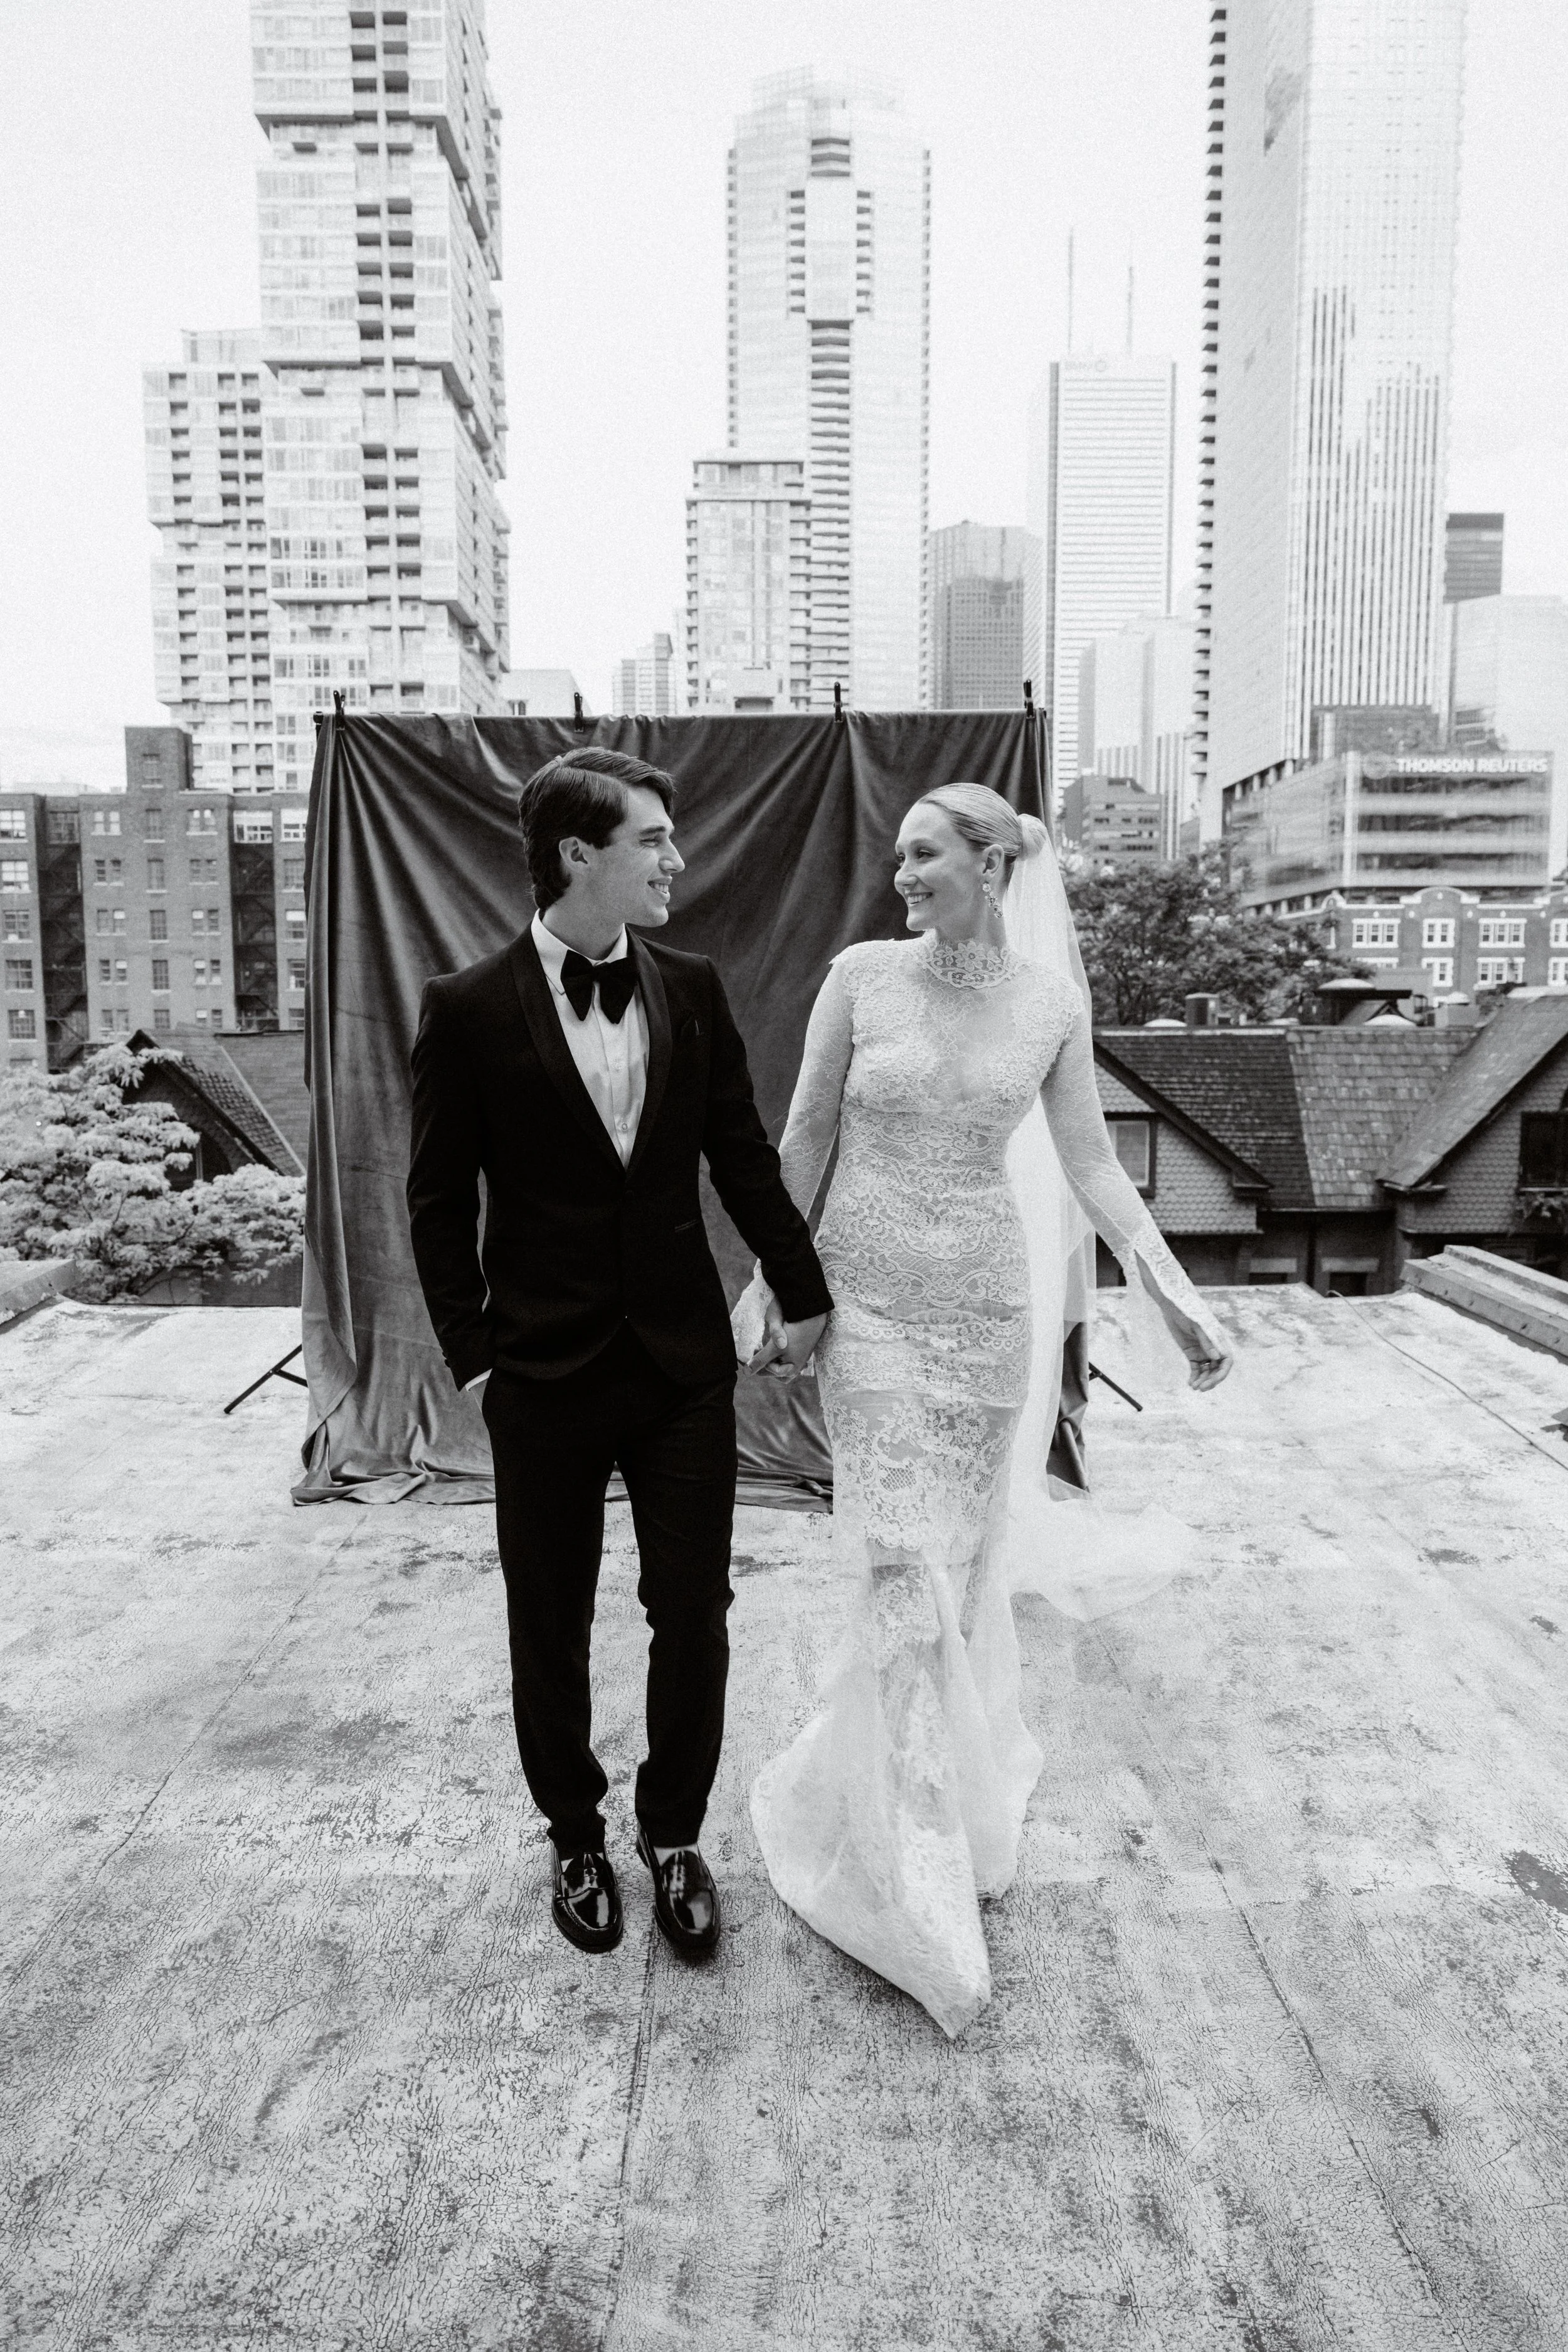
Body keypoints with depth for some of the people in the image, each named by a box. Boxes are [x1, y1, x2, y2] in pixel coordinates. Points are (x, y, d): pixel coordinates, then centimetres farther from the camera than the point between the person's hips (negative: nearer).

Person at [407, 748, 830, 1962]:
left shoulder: (691, 988, 1)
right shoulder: (470, 1009, -8)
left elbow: (742, 1151, 8)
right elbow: (441, 1201, -3)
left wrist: (801, 1290, 11)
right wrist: (474, 1354, -6)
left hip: (685, 1361, 3)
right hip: (546, 1373, -2)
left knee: (694, 1612, 9)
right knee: (551, 1629, 13)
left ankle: (675, 1835, 33)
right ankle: (577, 1838, 37)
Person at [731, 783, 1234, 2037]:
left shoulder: (1052, 1002, -1)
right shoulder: (862, 976, -4)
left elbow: (1091, 1163, 2)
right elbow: (805, 1139, 2)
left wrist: (1177, 1293, -7)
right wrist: (765, 1285, 3)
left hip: (989, 1305, 1)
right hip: (867, 1300, -1)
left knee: (963, 1560, 10)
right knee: (906, 1569, -2)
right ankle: (927, 1886, 12)